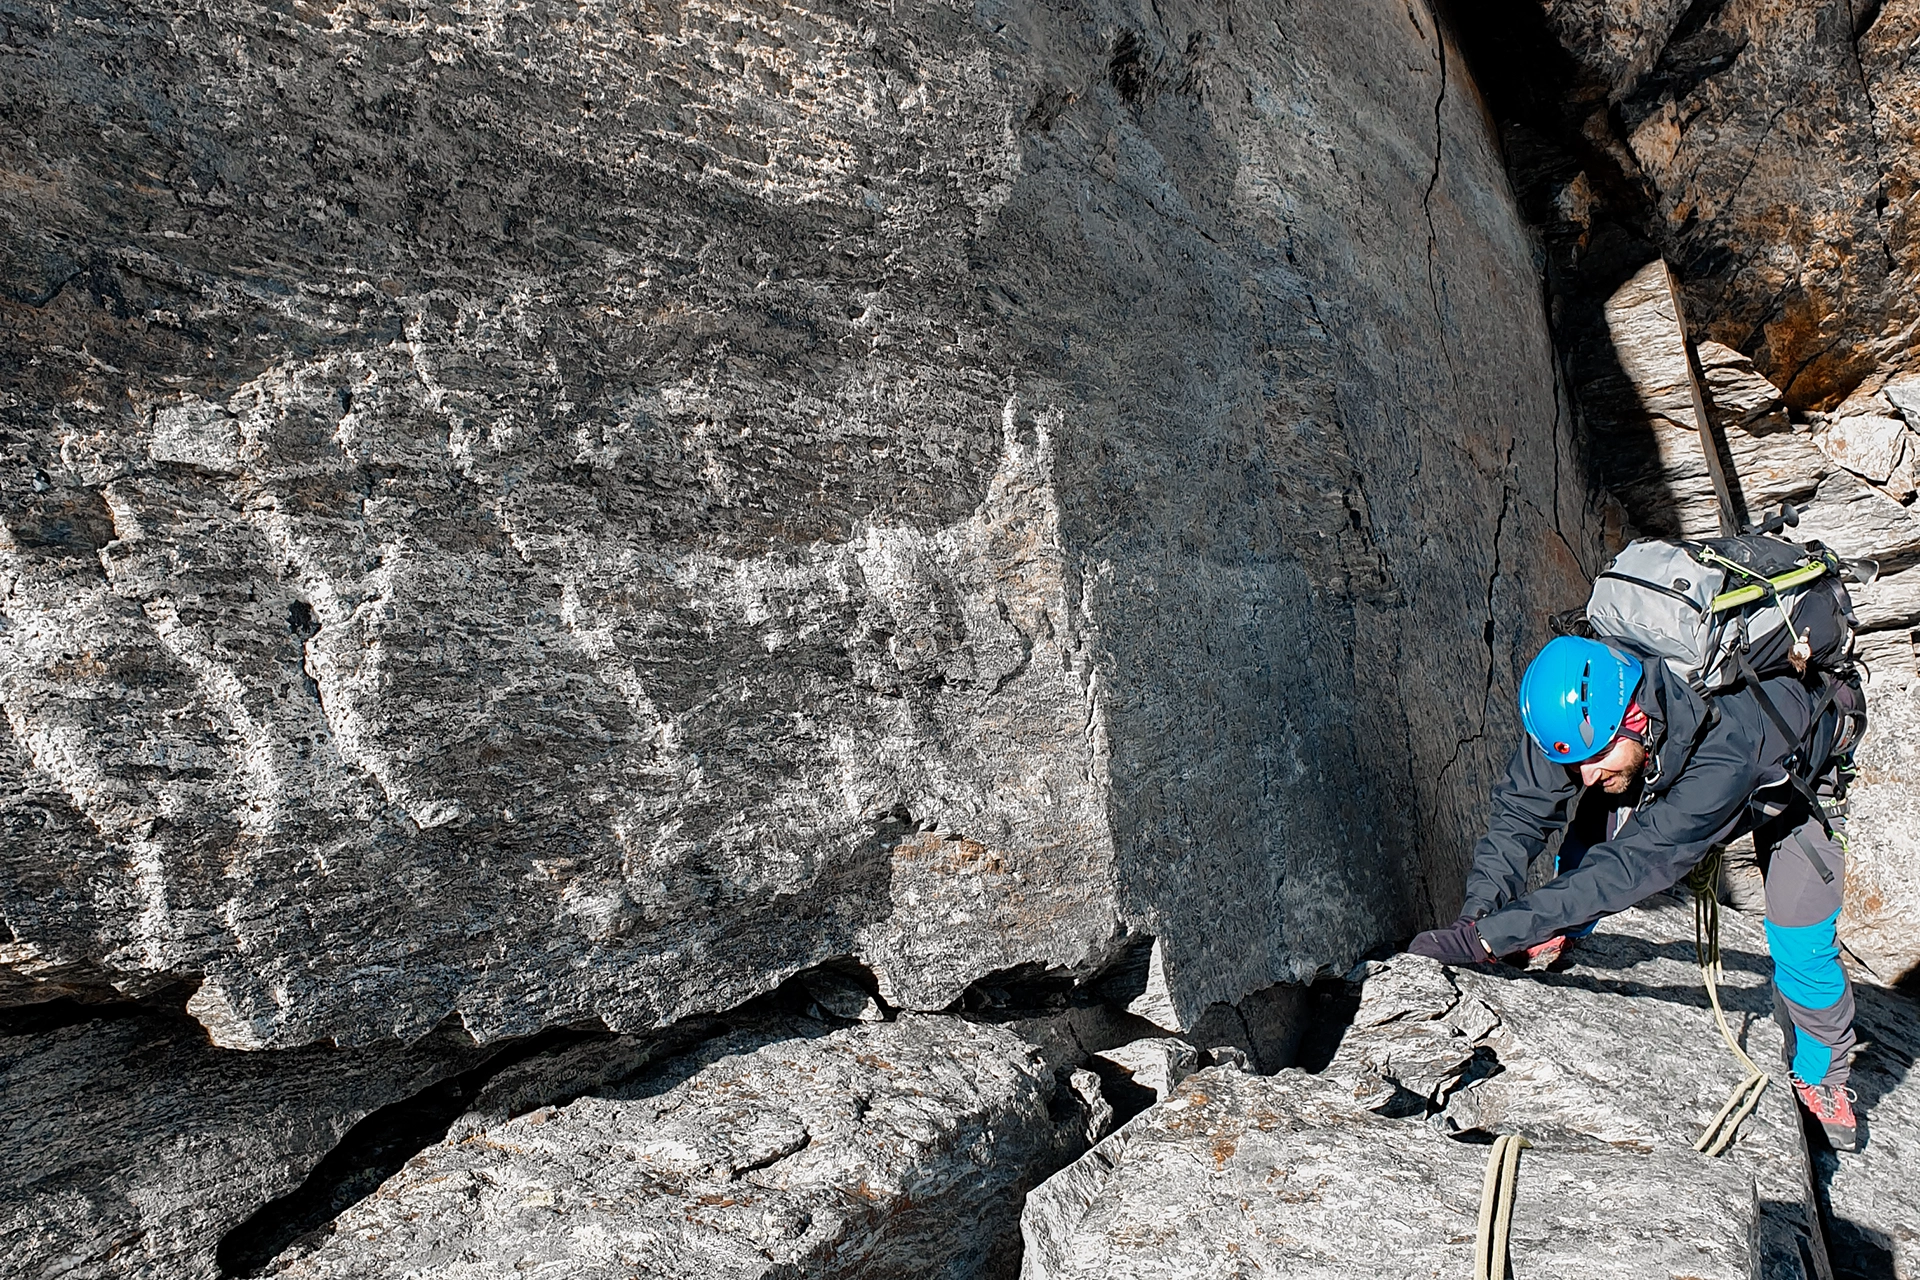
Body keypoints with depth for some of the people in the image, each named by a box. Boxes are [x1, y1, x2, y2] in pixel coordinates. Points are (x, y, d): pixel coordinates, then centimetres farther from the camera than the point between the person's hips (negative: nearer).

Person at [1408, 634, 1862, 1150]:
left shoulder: (1723, 751, -48)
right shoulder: (1579, 714, -36)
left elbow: (1629, 868, -50)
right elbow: (1519, 813, -32)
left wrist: (1487, 937, -55)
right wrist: (1478, 910, -48)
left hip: (1789, 774, -3)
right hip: (1658, 764, 4)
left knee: (1802, 948, -9)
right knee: (1585, 845, -17)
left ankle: (1820, 1075, 19)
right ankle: (1551, 940, 12)